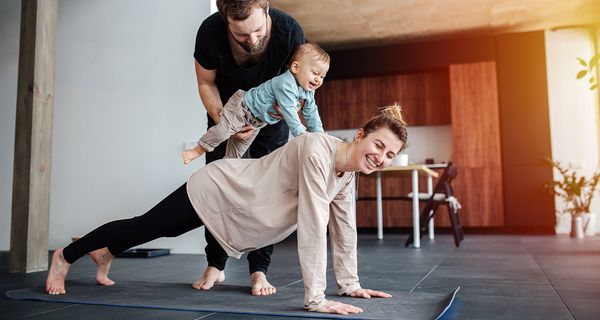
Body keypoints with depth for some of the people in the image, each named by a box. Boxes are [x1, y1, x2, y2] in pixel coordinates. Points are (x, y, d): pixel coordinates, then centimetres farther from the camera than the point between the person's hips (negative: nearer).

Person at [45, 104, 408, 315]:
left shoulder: (347, 173, -5)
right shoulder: (317, 150, -33)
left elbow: (344, 226, 2)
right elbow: (312, 226, -37)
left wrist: (350, 284, 2)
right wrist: (315, 299, -35)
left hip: (234, 201, 7)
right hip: (216, 190, -7)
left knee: (156, 231, 28)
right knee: (144, 227, 12)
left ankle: (105, 254, 55)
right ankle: (65, 256, 37)